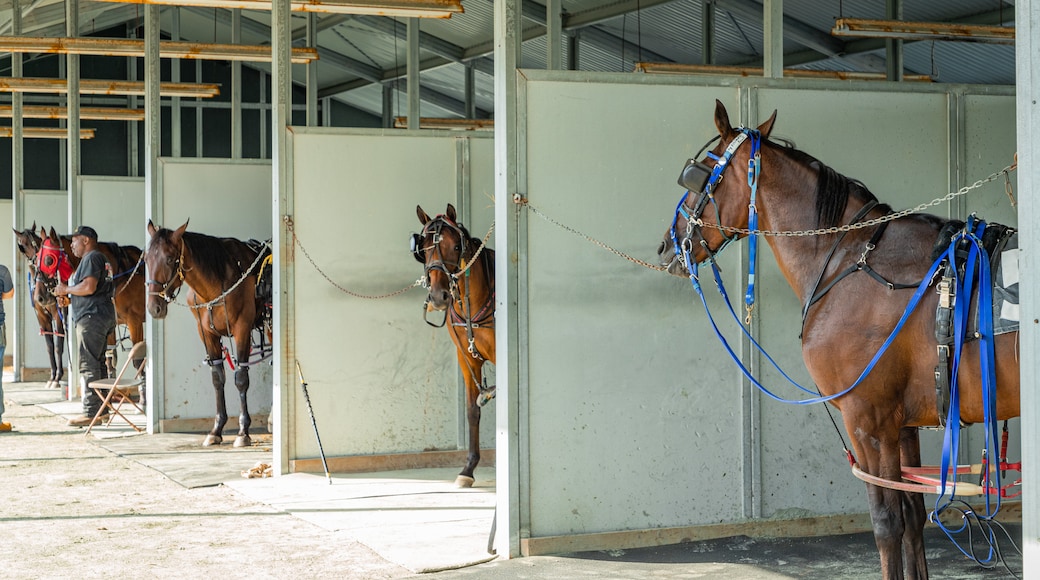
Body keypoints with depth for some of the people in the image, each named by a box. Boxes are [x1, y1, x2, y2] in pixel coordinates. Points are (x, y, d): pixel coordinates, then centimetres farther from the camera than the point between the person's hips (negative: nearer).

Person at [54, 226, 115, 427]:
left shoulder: (91, 258, -10)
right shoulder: (102, 259, 22)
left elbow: (88, 287, -22)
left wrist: (66, 289, -7)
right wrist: (69, 298, 15)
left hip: (91, 317, -11)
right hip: (104, 317, 11)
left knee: (88, 365, -10)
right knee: (99, 364, 12)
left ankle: (90, 412, -12)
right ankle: (102, 409, 15)